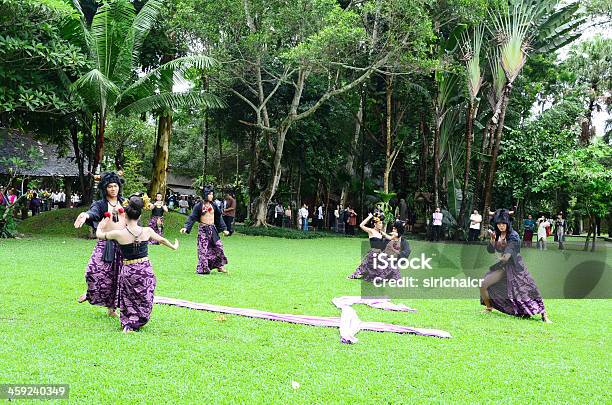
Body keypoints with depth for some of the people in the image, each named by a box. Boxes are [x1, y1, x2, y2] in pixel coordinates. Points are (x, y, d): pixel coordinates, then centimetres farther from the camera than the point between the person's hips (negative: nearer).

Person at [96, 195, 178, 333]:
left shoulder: (119, 234, -12)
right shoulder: (147, 231, -7)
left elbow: (99, 235, 6)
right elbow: (162, 240, 13)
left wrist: (100, 227, 29)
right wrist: (174, 246, 32)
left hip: (128, 271, -1)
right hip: (146, 270, 1)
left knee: (128, 301, 20)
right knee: (144, 302, 16)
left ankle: (127, 323, 8)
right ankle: (133, 324, 3)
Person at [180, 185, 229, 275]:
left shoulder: (214, 205, 6)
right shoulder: (199, 206, -7)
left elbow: (219, 218, 12)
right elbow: (192, 217, -9)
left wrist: (224, 229, 12)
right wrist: (186, 227, -21)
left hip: (213, 229, 4)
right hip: (203, 229, -4)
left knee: (218, 246, 2)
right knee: (203, 249, -5)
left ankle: (219, 266, 16)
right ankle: (203, 269, 4)